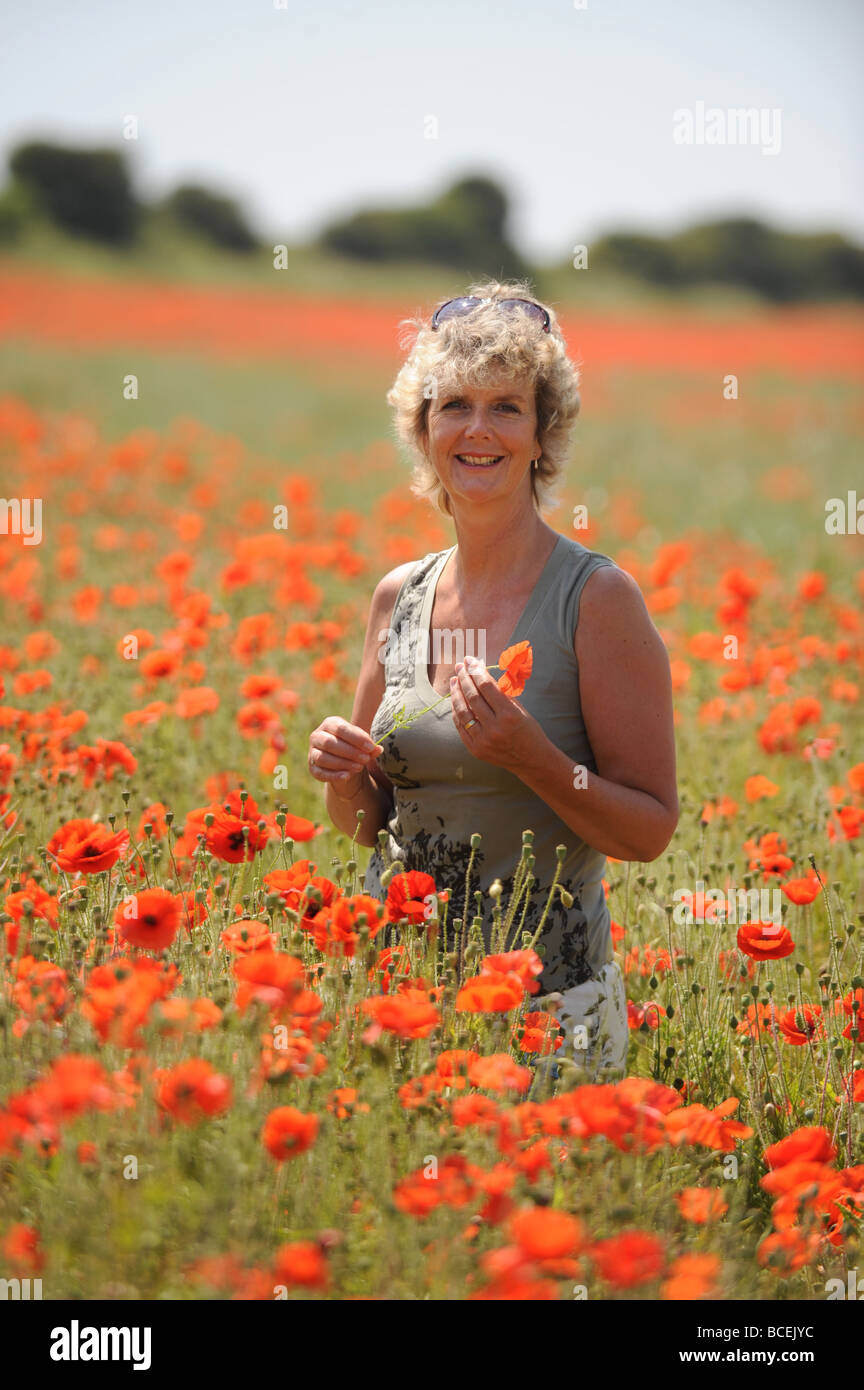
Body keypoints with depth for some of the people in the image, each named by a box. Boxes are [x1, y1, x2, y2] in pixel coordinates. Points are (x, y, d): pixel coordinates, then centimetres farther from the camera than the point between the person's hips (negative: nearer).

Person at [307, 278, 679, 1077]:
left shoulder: (597, 597, -10)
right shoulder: (399, 597, 6)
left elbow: (652, 831, -10)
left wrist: (530, 756, -24)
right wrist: (343, 772, -6)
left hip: (544, 1008, -4)